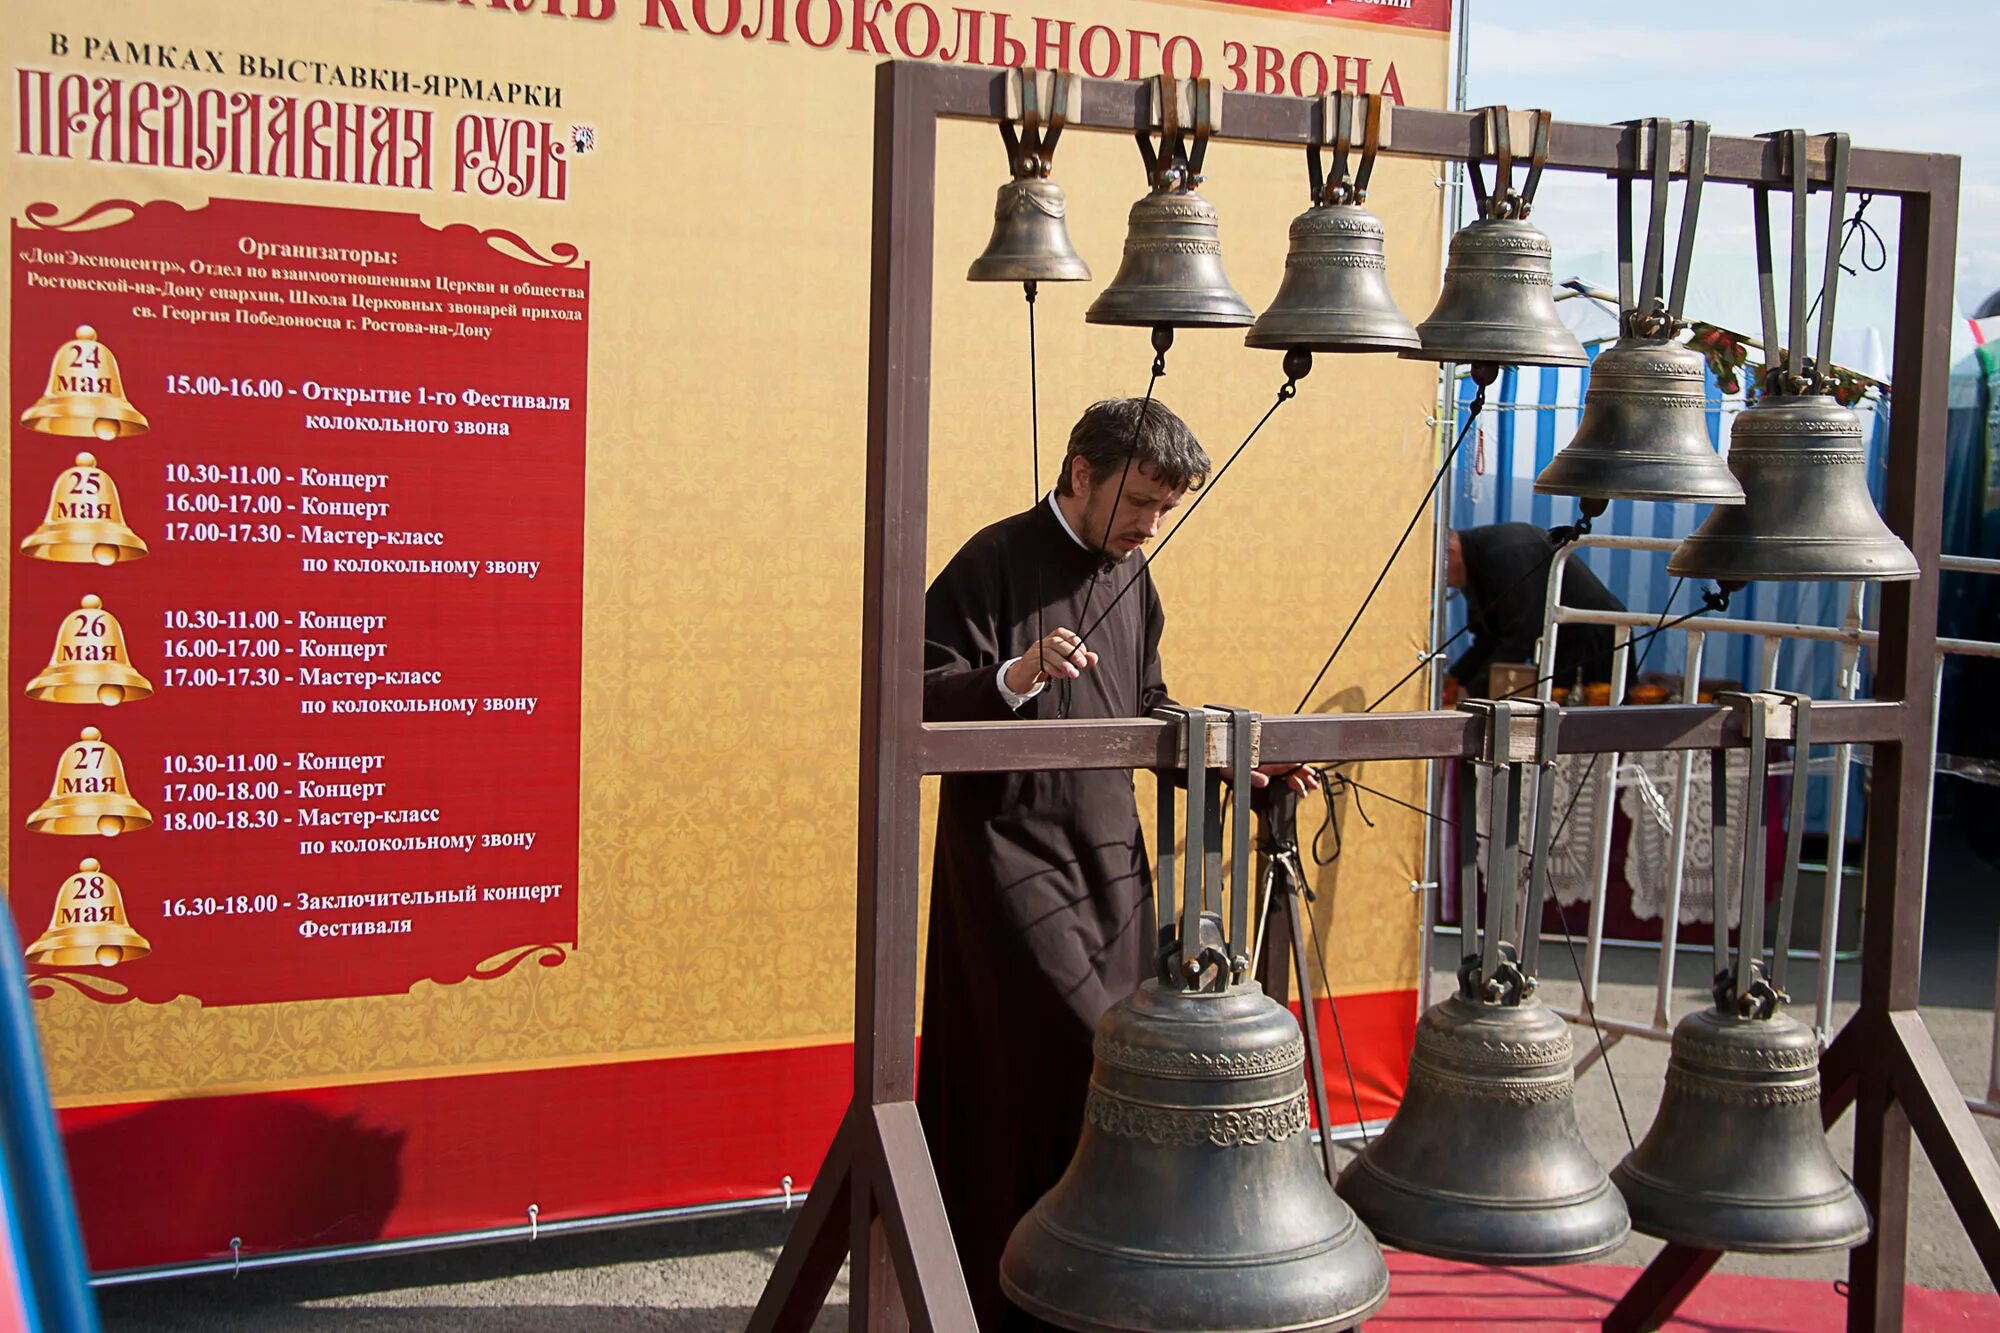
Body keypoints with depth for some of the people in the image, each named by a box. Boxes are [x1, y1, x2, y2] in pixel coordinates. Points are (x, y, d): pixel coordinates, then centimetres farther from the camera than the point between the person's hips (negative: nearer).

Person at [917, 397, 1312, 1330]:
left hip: (1110, 856, 7)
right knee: (1068, 1052, -14)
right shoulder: (997, 563, -10)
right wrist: (1015, 677, -32)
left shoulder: (1131, 578, 14)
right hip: (1014, 848, -7)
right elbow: (921, 698, -16)